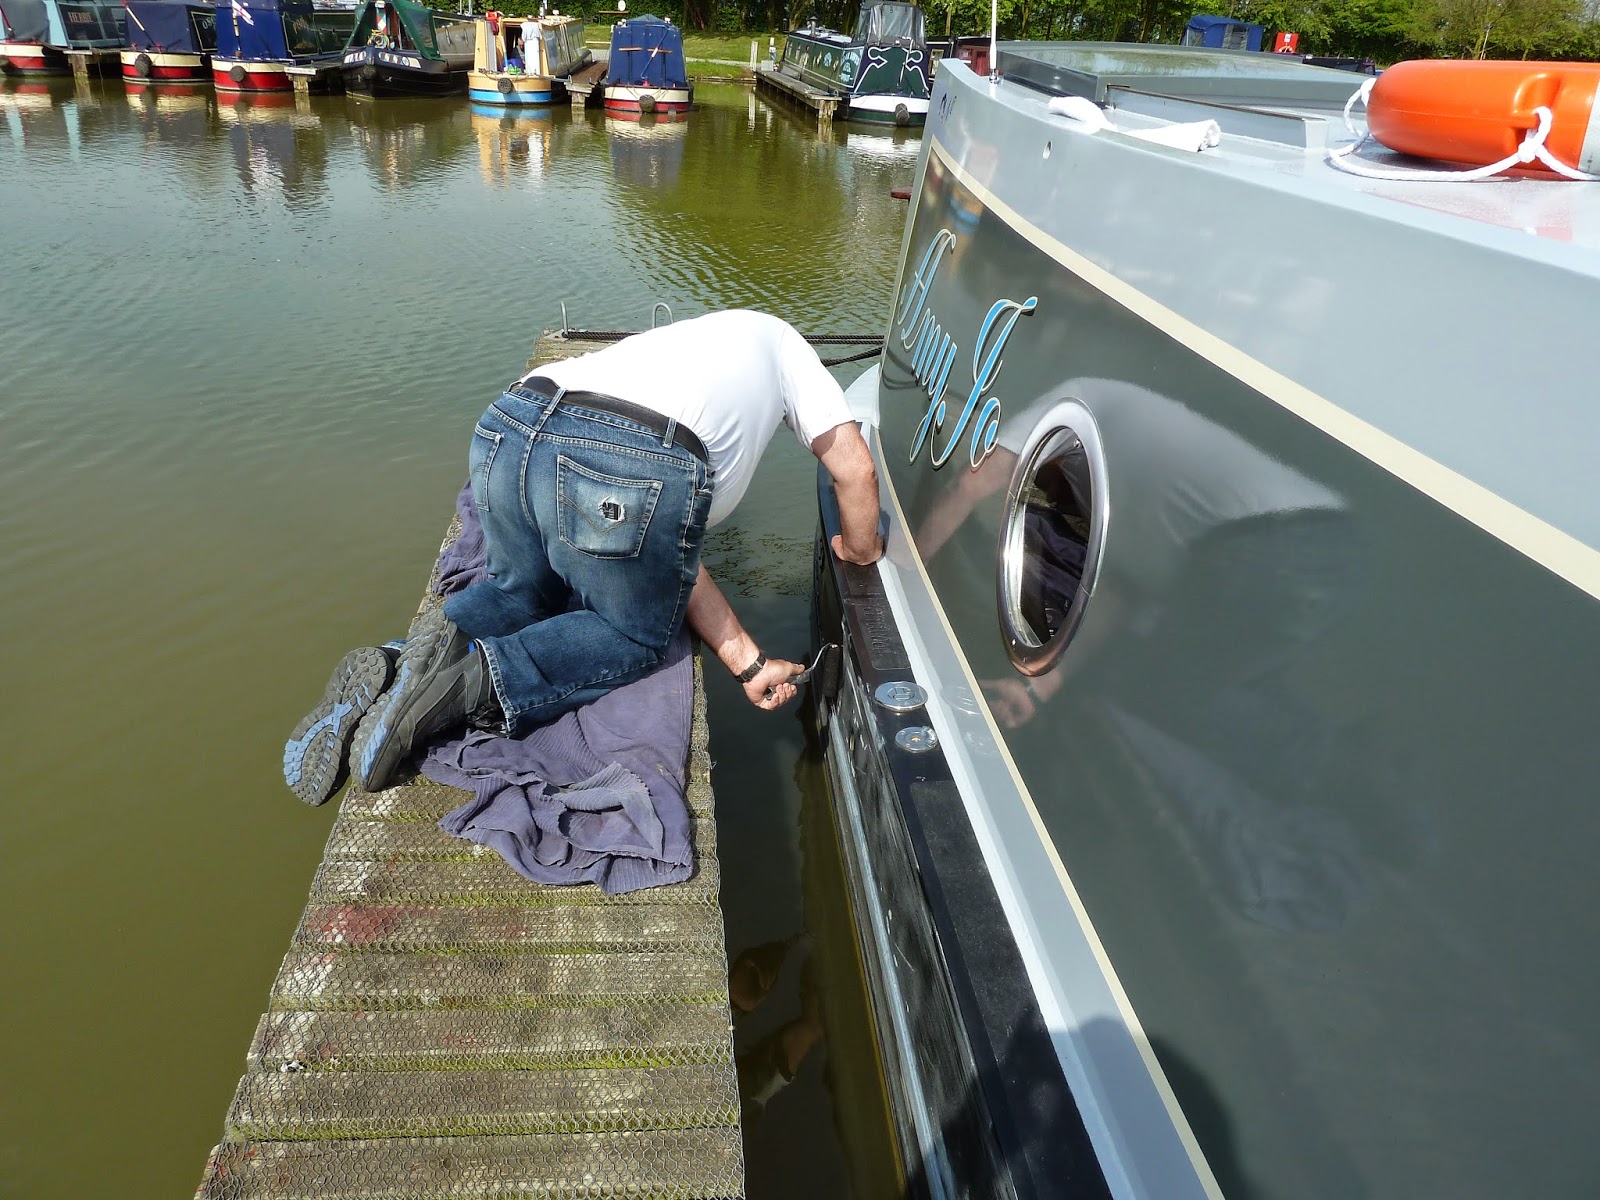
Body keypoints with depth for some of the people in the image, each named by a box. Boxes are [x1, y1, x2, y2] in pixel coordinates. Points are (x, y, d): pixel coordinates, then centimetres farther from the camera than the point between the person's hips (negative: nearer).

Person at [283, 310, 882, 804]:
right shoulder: (773, 337, 34)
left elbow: (679, 562, 33)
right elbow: (856, 470, 21)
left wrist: (747, 662, 32)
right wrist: (858, 549, 42)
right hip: (630, 473, -6)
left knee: (521, 590, 33)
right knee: (635, 635, 21)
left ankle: (392, 674, 6)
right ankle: (477, 681, -4)